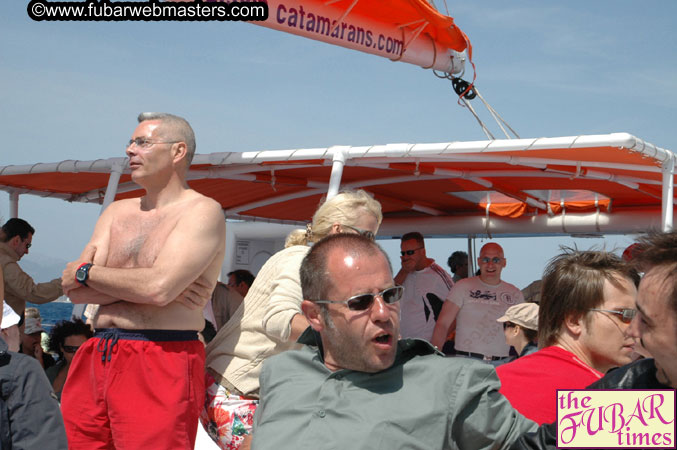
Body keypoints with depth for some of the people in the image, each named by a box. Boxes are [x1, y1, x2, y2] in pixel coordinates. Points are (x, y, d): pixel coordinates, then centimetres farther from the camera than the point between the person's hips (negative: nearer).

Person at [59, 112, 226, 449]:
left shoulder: (202, 211, -4)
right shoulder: (117, 212, 17)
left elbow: (158, 287, -18)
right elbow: (75, 291, 7)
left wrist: (86, 273, -2)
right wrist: (141, 284, -8)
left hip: (160, 368, -6)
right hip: (95, 361, 6)